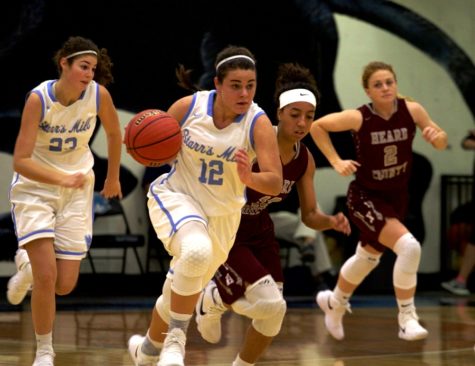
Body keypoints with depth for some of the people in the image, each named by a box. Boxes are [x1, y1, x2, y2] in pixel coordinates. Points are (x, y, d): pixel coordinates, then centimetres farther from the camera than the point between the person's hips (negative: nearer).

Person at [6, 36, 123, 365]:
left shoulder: (99, 94, -13)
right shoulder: (38, 99, -21)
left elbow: (114, 133, 9)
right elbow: (20, 161, -24)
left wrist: (113, 177, 20)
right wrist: (62, 178, -37)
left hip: (77, 189, 3)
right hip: (35, 186, -3)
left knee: (65, 286, 0)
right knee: (46, 277, -16)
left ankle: (28, 265, 35)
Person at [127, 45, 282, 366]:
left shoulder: (259, 123, -18)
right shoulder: (189, 107, -16)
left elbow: (276, 183, -25)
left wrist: (249, 177, -46)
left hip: (222, 215, 2)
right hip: (176, 196, -2)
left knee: (183, 291, 16)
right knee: (197, 251, -36)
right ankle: (175, 340, -19)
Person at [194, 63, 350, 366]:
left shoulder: (305, 160, -6)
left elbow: (310, 215, 0)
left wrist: (331, 222, -21)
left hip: (260, 232, 7)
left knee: (273, 314, 6)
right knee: (271, 305, -19)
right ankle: (213, 300, 12)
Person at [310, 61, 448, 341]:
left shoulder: (412, 110, -13)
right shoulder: (359, 118, -21)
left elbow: (442, 144, -2)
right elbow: (317, 126, -7)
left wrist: (437, 136, -25)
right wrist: (336, 161, -14)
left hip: (397, 197, 5)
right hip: (366, 198, -5)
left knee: (369, 257, 24)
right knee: (409, 247, -26)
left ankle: (334, 302, 51)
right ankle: (407, 318, -13)